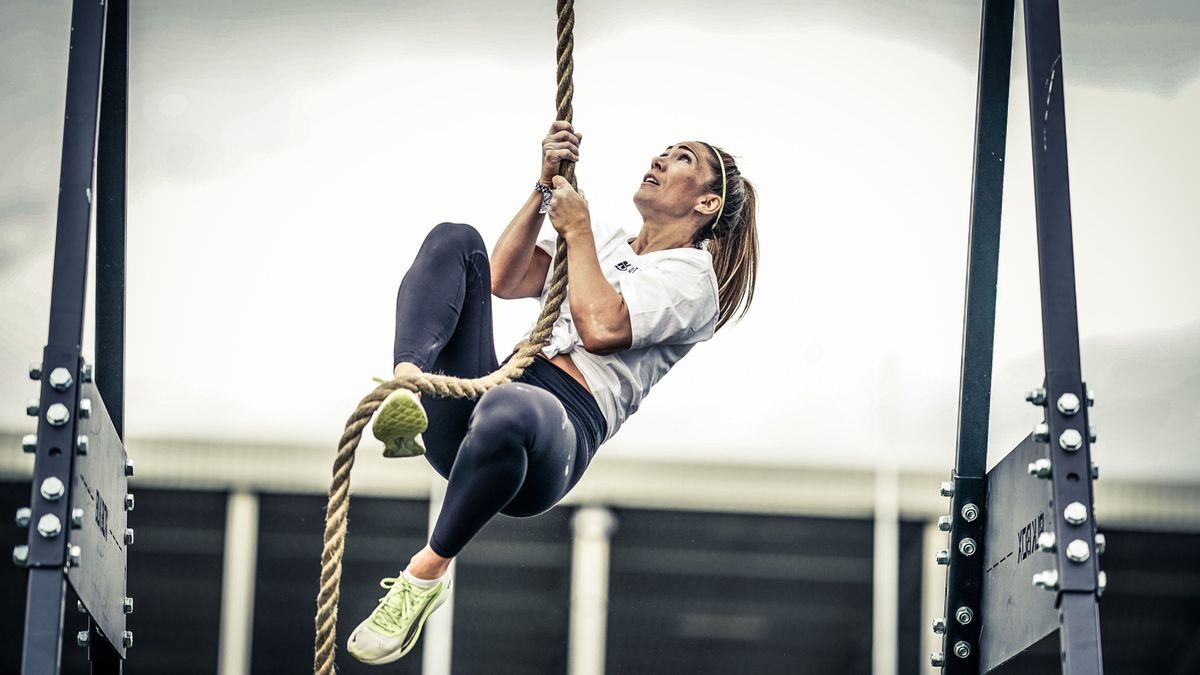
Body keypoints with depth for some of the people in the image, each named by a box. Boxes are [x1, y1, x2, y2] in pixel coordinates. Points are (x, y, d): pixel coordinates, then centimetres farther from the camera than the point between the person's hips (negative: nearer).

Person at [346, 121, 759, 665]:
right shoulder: (602, 242, 32)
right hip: (482, 395, 7)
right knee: (454, 240, -12)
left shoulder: (692, 274, 9)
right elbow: (504, 279, 17)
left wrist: (576, 230, 2)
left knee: (507, 411, -45)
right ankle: (408, 384, -39)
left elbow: (601, 328, -9)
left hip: (565, 421, -7)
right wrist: (546, 188, 11)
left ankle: (428, 573, -27)